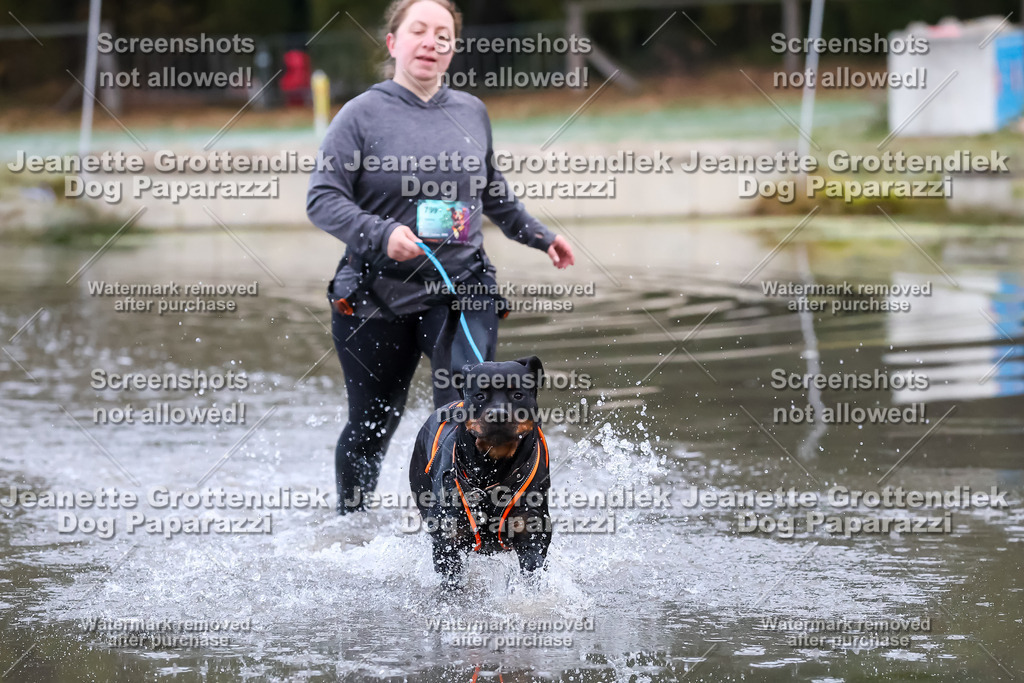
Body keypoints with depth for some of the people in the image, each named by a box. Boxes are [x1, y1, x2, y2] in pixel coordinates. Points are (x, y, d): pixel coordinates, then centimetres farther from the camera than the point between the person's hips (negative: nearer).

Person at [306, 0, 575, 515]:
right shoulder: (362, 115, -4)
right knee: (372, 424, 10)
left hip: (462, 284, 2)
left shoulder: (471, 112, 10)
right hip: (378, 293, -2)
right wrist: (381, 233, -23)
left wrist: (537, 235, 28)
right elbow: (323, 199, -9)